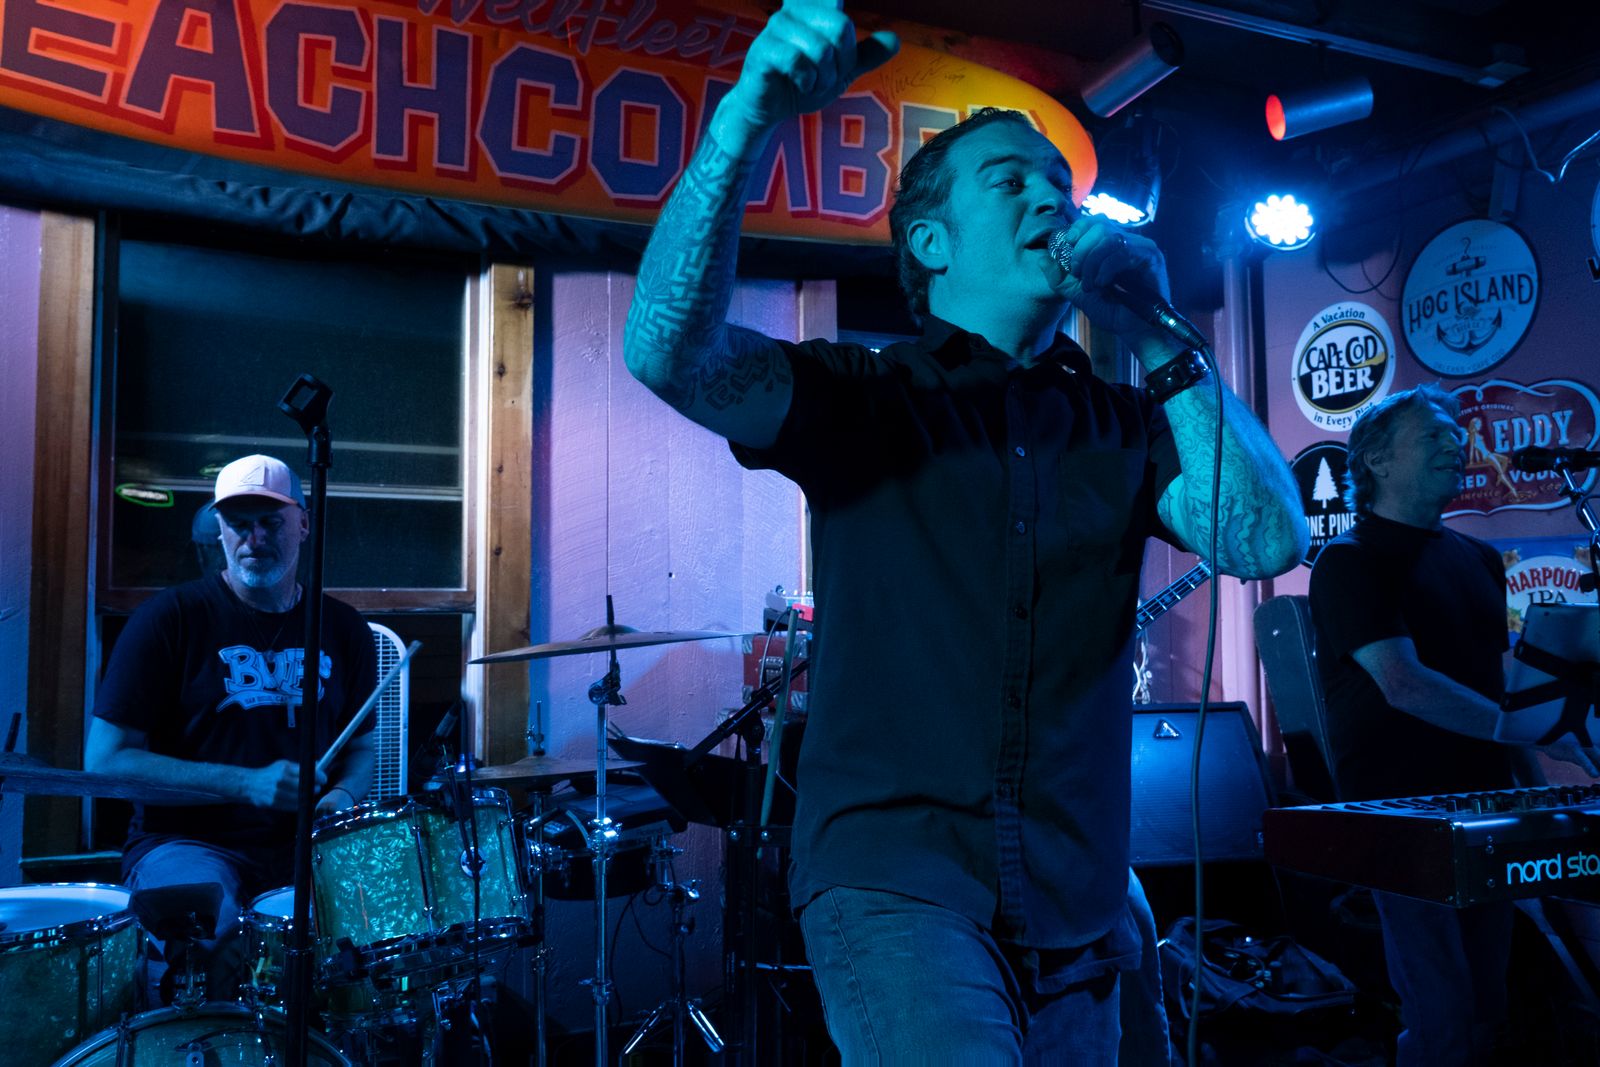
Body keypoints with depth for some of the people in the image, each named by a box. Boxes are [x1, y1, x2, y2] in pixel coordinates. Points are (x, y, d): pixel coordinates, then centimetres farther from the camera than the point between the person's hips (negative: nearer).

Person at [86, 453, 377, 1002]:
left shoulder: (343, 629, 9)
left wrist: (342, 796, -5)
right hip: (187, 842, -3)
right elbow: (105, 759, -7)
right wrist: (247, 784, -17)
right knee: (204, 936, -34)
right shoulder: (171, 617, -4)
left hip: (306, 847, 4)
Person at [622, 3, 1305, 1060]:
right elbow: (668, 352, -15)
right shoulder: (860, 395, 1)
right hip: (893, 877, -4)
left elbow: (1269, 542, -4)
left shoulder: (1125, 423, 10)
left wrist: (1159, 342, -9)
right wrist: (751, 115, -26)